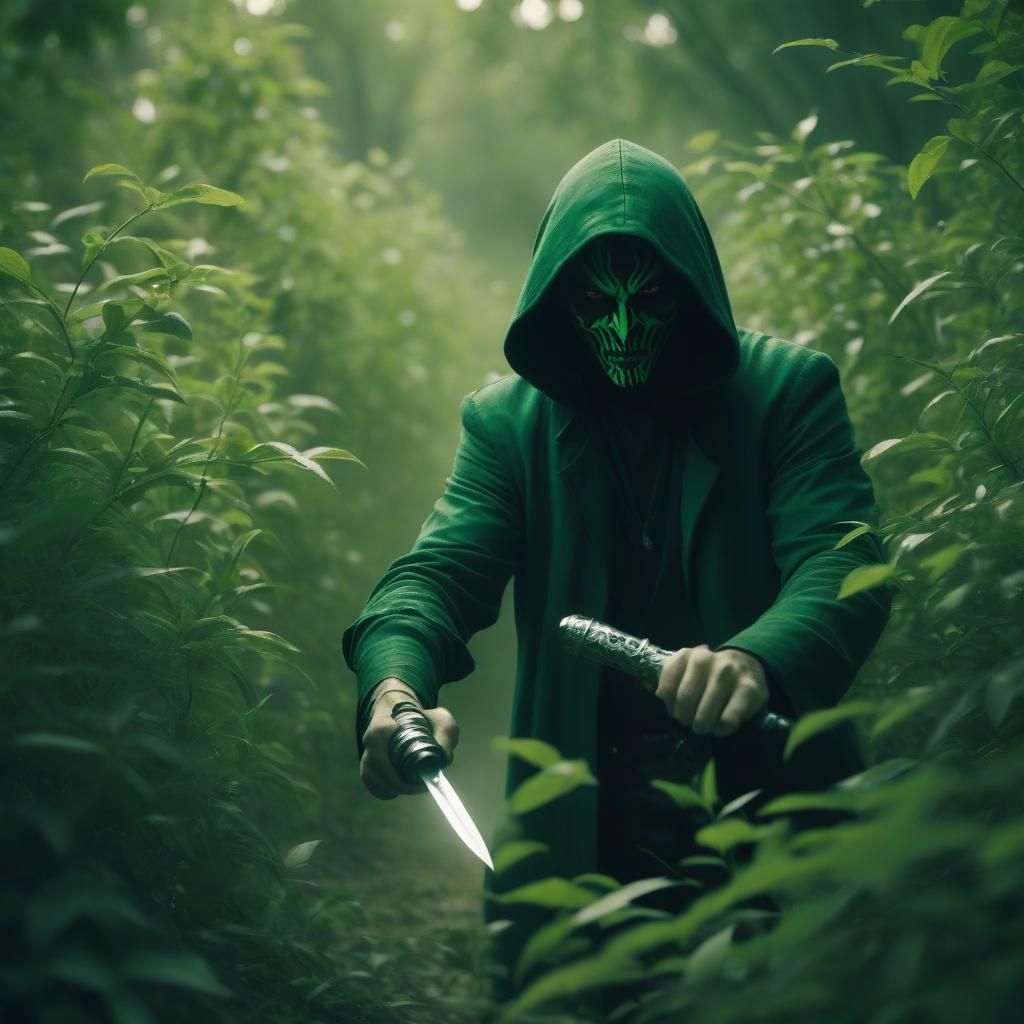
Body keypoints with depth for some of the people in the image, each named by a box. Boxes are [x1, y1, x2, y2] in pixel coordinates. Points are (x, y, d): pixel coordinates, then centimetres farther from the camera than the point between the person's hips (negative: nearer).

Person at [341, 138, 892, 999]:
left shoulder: (789, 390, -4)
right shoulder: (508, 421, 2)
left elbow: (843, 563, -17)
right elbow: (440, 571, -9)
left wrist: (757, 661, -39)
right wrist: (394, 690, -32)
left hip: (772, 807, -1)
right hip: (589, 828, 2)